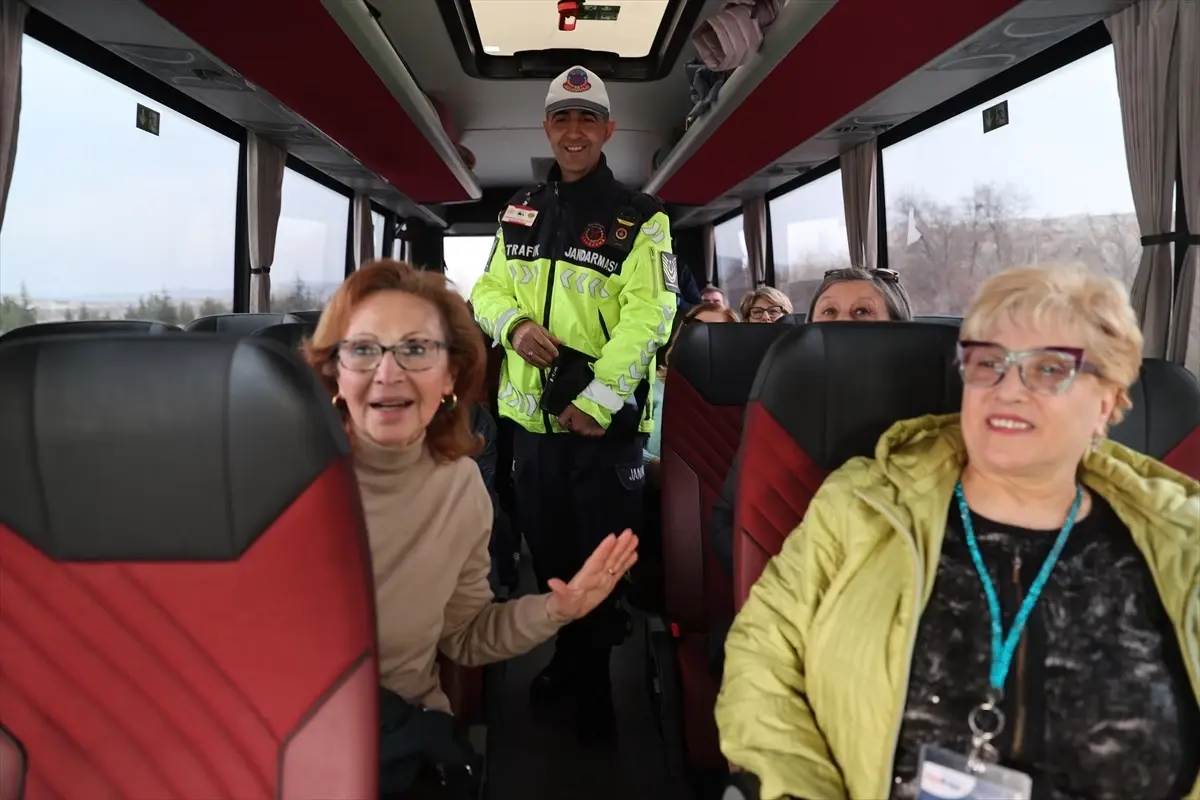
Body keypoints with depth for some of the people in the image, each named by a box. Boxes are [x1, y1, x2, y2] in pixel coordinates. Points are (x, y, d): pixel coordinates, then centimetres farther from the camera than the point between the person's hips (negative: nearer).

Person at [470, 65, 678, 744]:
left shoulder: (639, 217, -6)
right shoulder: (521, 211, 12)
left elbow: (648, 315, -15)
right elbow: (489, 290, 13)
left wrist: (597, 400, -23)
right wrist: (513, 324, -10)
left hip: (607, 421, -5)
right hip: (532, 412, 5)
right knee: (548, 548, 18)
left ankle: (594, 689, 27)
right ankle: (570, 656, 41)